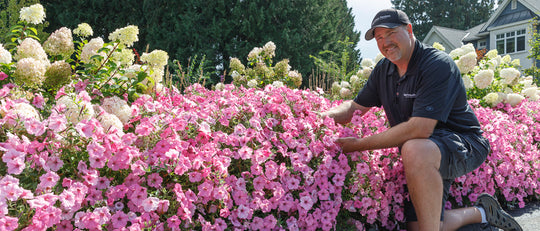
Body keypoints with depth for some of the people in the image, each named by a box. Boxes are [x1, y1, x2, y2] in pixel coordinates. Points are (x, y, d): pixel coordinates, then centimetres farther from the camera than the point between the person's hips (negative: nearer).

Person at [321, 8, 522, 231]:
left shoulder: (438, 65, -21)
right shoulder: (383, 69, 5)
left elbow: (419, 129, -30)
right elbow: (356, 106, 10)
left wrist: (360, 144, -27)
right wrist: (326, 116, -14)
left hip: (463, 145, -8)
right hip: (425, 156, 8)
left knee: (415, 150, -41)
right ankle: (481, 212, 25)